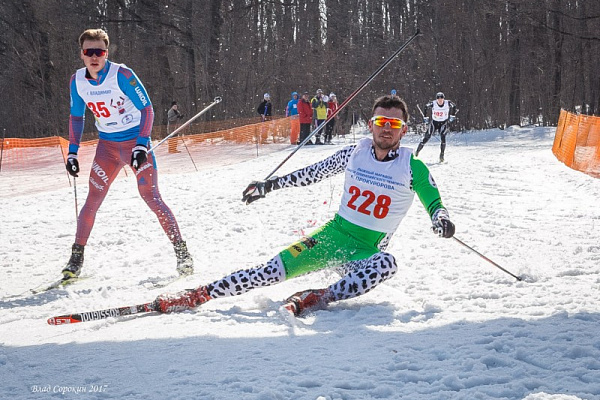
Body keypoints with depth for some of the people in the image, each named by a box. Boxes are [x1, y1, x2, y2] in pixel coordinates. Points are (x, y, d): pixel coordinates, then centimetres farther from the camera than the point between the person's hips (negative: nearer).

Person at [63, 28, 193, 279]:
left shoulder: (122, 75, -18)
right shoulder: (77, 81, -2)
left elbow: (147, 108, -15)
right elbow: (76, 117, 12)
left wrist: (141, 145, -23)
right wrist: (72, 152, 6)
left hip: (136, 142, -4)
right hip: (107, 145, 4)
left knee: (151, 197, -12)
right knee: (93, 201, 0)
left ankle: (181, 252, -5)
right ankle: (76, 258, 9)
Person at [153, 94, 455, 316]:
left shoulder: (412, 167, -4)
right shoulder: (354, 153, 3)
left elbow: (433, 202, -2)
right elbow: (312, 174, 15)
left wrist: (441, 219, -26)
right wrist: (269, 185, 13)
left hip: (367, 251, -2)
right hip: (333, 233, 2)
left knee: (386, 265, -38)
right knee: (274, 270, -16)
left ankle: (308, 301, -42)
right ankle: (197, 296, -16)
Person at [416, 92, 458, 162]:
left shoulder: (448, 103, -16)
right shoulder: (433, 103, -18)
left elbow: (454, 107, 6)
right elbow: (426, 107, 1)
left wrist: (452, 116, 1)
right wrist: (425, 117, 0)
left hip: (443, 123, 0)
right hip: (434, 122, 0)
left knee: (443, 136, -22)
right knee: (427, 137, -2)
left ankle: (442, 155, -15)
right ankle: (417, 151, 18)